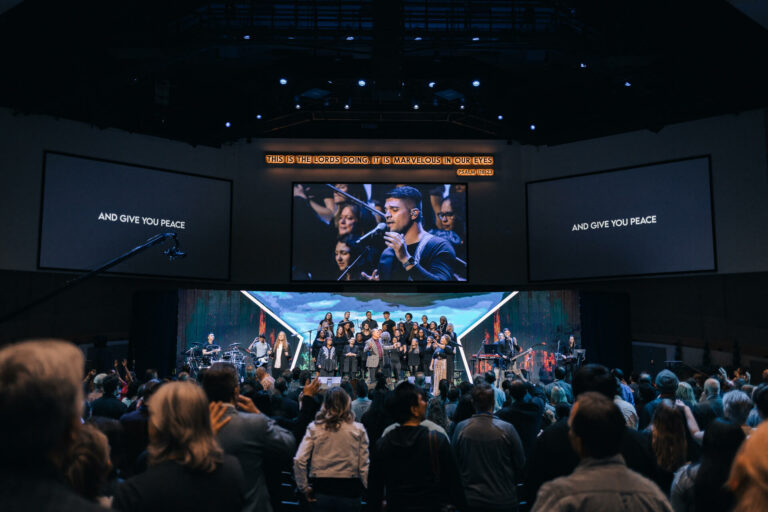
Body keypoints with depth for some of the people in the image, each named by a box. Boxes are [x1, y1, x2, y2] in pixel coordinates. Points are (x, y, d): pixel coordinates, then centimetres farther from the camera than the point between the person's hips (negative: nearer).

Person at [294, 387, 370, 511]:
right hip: (349, 492, 0)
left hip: (321, 490, 0)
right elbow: (364, 465, -6)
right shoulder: (358, 430, -4)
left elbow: (299, 461, -9)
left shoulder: (314, 428, -3)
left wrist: (304, 488, 2)